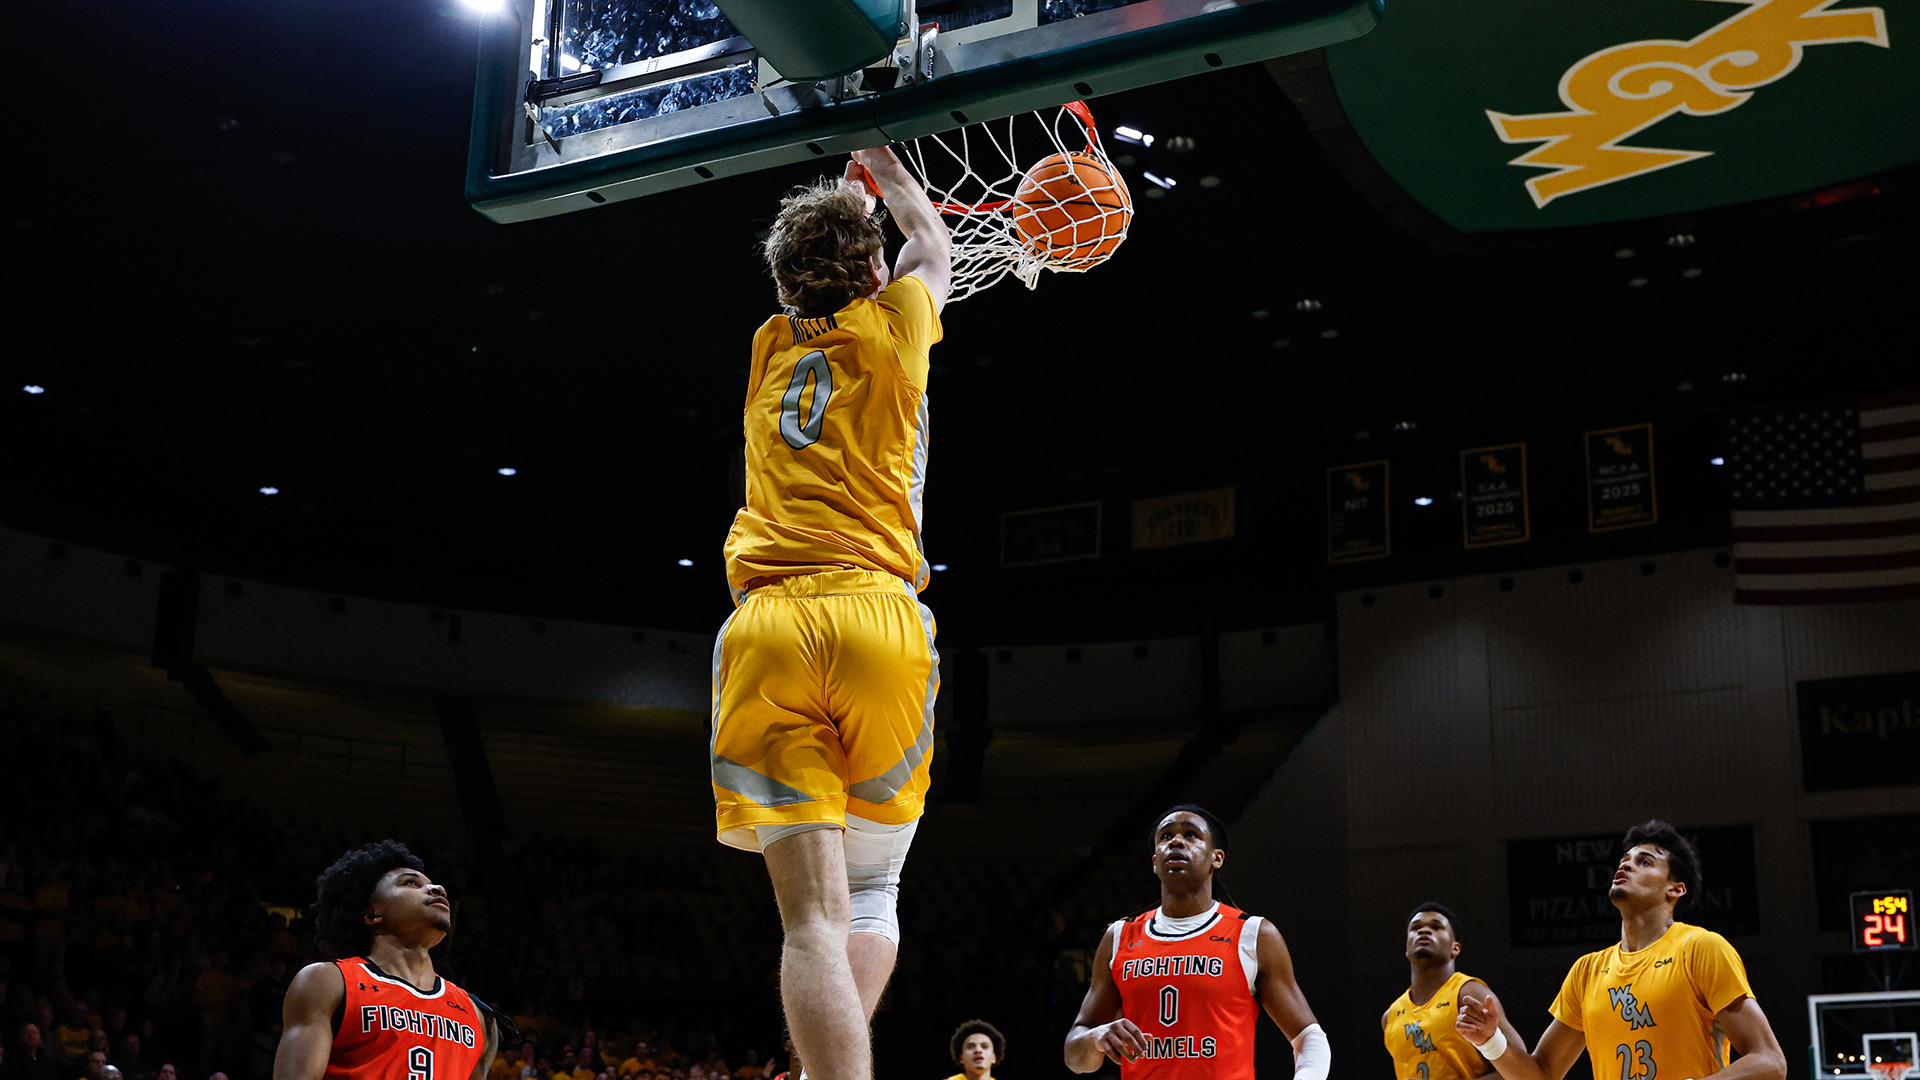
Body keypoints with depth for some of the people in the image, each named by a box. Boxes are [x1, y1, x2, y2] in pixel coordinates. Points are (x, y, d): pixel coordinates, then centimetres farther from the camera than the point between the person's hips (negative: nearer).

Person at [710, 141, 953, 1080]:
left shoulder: (771, 347, 21)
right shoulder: (892, 328, 13)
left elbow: (821, 277, 45)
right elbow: (935, 248, 37)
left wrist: (844, 197, 60)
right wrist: (886, 174, 53)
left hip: (763, 624, 2)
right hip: (877, 617, -1)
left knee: (815, 913, -7)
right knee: (870, 894, 14)